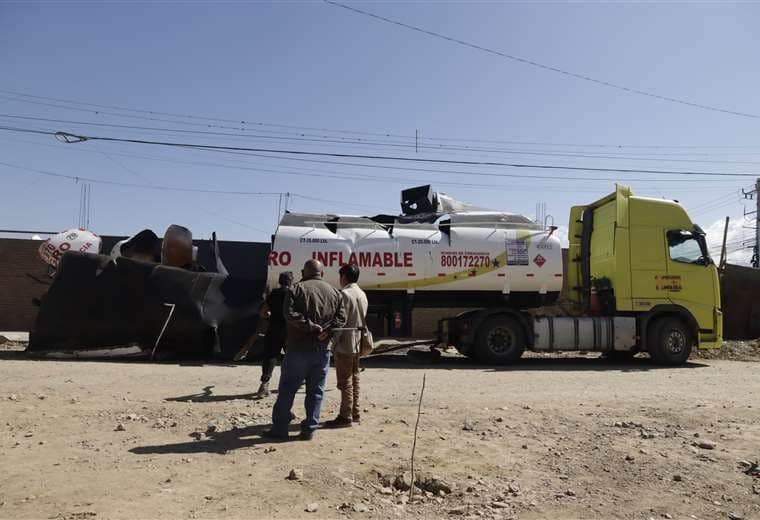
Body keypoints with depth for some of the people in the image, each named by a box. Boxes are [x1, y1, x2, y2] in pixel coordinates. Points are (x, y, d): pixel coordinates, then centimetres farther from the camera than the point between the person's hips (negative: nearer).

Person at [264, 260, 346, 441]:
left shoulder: (297, 289, -4)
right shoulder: (335, 292, 9)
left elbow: (290, 314, -16)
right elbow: (341, 317, 1)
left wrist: (311, 326, -13)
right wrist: (327, 331, -10)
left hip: (299, 348, -3)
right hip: (323, 349, 3)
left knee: (287, 389, 6)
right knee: (316, 391, 11)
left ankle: (280, 428, 11)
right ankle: (309, 429, 13)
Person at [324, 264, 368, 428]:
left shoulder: (345, 294, -16)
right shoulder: (362, 294, 12)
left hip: (345, 344, -9)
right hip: (357, 343, 9)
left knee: (345, 381, -3)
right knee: (354, 379, 15)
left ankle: (345, 416, 2)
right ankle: (355, 413, 22)